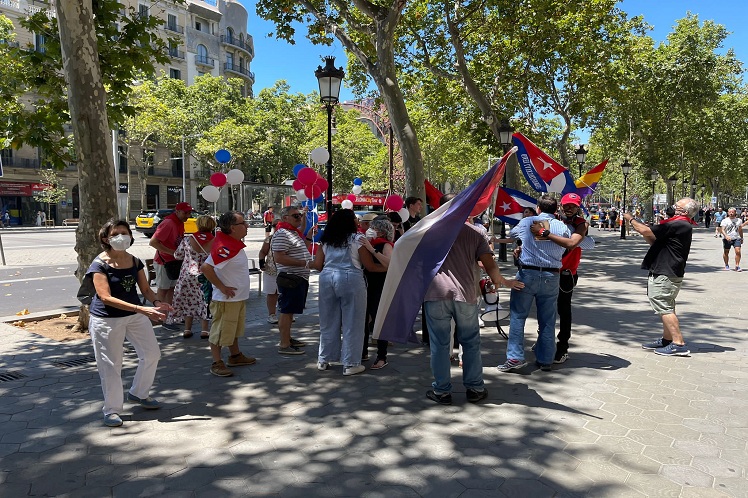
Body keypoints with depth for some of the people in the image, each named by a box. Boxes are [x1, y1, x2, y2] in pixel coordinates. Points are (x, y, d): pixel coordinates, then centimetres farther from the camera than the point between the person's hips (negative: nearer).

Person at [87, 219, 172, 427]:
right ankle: (112, 409, 20)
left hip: (135, 315, 6)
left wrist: (156, 302, -16)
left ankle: (138, 394, 34)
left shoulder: (135, 262, 1)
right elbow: (106, 298, -24)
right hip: (107, 319, -6)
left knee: (151, 354, 11)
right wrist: (141, 309, -33)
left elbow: (145, 289, 8)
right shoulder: (99, 265, -16)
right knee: (111, 365, 2)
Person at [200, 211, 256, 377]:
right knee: (220, 332, 3)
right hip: (226, 299, -10)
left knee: (234, 329, 23)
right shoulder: (225, 247, -26)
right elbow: (205, 267, -33)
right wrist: (222, 287, -24)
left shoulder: (234, 244, 4)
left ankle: (235, 356, 38)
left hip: (239, 298, 10)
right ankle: (217, 364, 14)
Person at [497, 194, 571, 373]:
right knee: (547, 320, 10)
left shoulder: (526, 222, 4)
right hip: (551, 276, 2)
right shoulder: (563, 227, 5)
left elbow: (512, 234, 20)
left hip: (527, 273, -2)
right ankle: (545, 360, 16)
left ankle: (515, 357, -5)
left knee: (517, 316, 2)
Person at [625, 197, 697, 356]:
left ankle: (679, 344, -6)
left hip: (665, 275, -11)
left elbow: (647, 232, -22)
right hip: (667, 272, 11)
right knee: (666, 308, 18)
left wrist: (631, 220, -6)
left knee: (664, 308, -8)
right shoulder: (683, 226, 16)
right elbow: (654, 241, 16)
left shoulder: (678, 225, -19)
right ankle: (667, 339, 29)